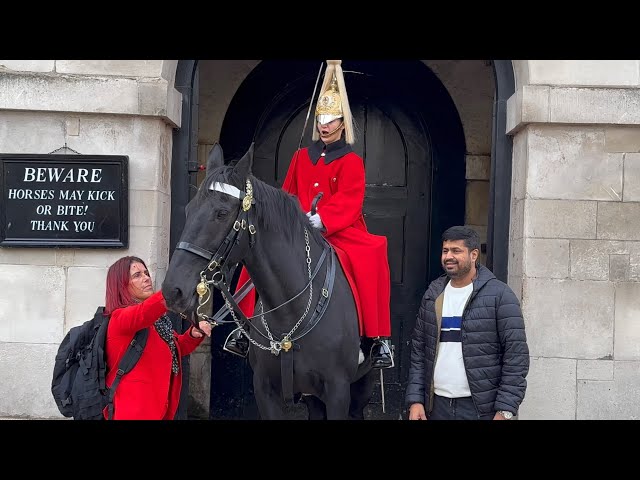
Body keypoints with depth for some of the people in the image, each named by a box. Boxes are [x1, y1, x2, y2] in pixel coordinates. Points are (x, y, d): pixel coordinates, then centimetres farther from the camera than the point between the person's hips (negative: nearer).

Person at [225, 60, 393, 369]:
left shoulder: (351, 161, 0)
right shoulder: (302, 157, 15)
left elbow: (348, 203, -12)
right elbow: (287, 195, 17)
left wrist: (321, 220, -26)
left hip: (341, 232, -4)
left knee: (372, 254, -33)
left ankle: (379, 339, -28)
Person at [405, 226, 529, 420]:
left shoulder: (500, 295, -6)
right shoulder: (433, 294, 9)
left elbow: (516, 357, -9)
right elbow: (418, 351, 10)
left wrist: (505, 411, -13)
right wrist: (415, 400, 2)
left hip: (481, 409, -4)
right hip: (437, 405, 4)